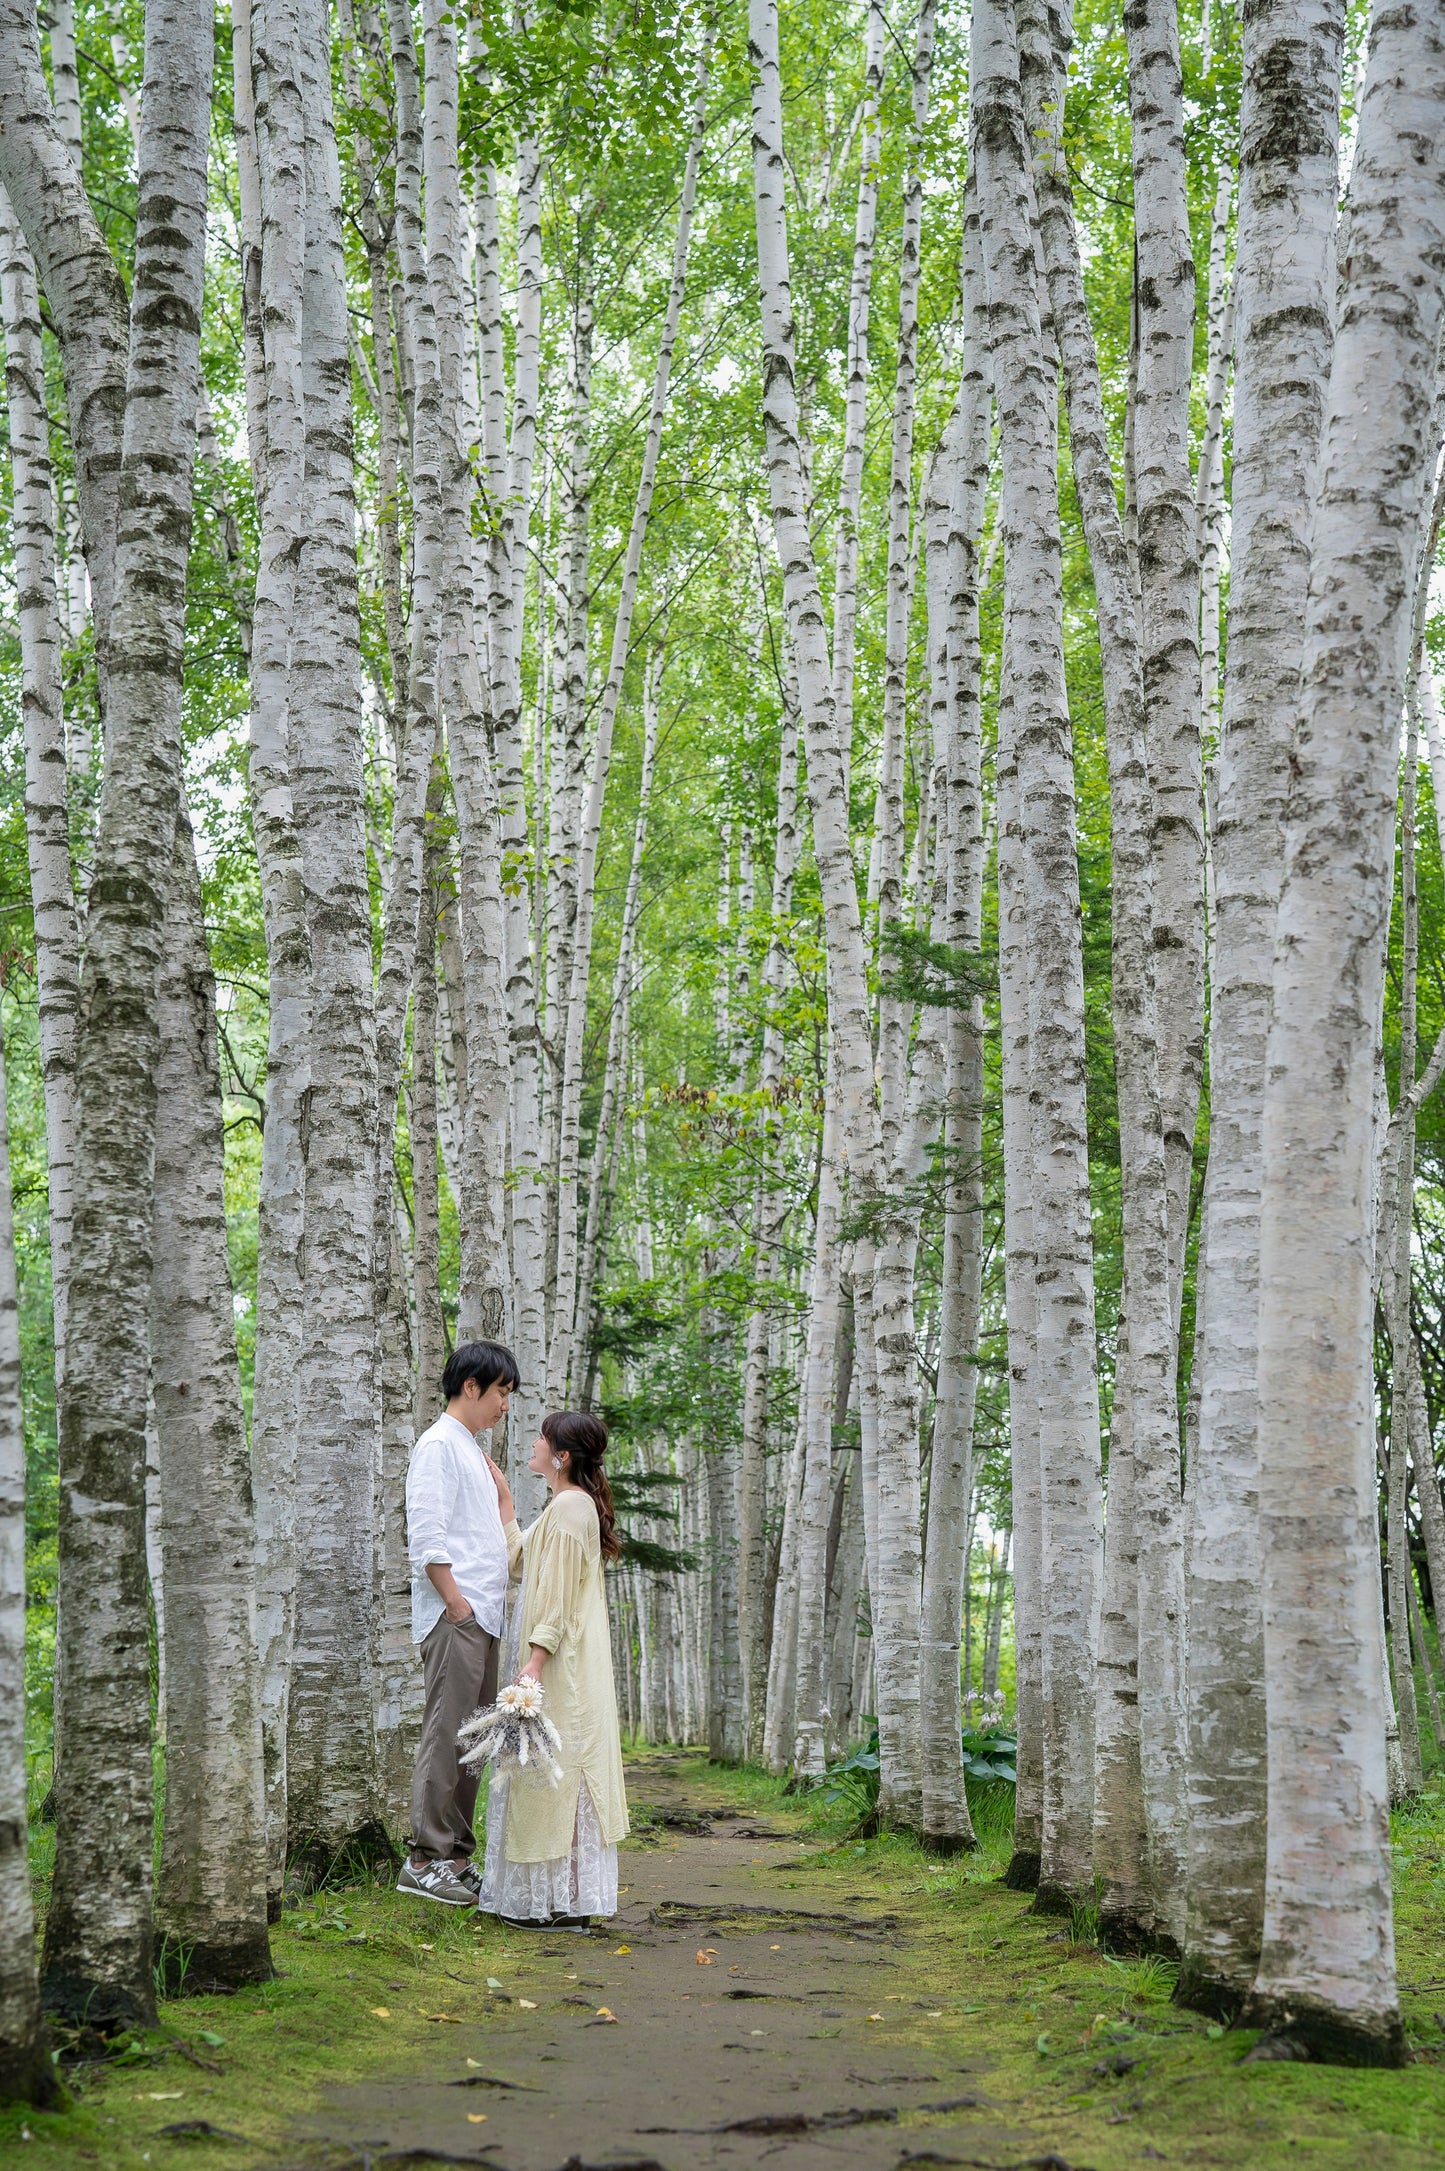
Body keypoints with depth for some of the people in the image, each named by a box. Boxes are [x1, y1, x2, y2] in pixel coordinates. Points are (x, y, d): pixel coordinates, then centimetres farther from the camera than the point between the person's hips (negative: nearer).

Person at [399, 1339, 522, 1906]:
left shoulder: (475, 1451, 21)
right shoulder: (439, 1445, -8)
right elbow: (427, 1536, -16)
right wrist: (457, 1603, -17)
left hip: (482, 1617, 10)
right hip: (455, 1617, -10)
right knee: (447, 1735, -9)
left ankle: (455, 1857, 15)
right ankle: (425, 1861, -6)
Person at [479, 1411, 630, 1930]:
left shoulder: (569, 1506, -14)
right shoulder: (571, 1504, 17)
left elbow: (558, 1593, -20)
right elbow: (517, 1561, 20)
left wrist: (536, 1660, -23)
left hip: (560, 1661, -10)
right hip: (562, 1663, 10)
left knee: (554, 1769, -7)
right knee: (555, 1771, 12)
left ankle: (560, 1903, -3)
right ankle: (566, 1898, 16)